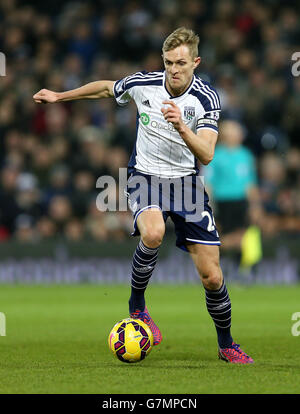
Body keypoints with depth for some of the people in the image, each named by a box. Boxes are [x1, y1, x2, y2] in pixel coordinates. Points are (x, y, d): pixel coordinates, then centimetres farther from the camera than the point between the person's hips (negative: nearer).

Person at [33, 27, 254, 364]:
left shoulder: (207, 99, -12)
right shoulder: (141, 84, -8)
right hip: (145, 177, 0)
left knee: (212, 277, -3)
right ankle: (137, 305, -11)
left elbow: (206, 155, -22)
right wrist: (59, 96, 20)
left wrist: (181, 125, -38)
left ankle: (226, 345, 21)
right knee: (153, 233, -36)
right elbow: (105, 88, 14)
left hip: (186, 182, 0)